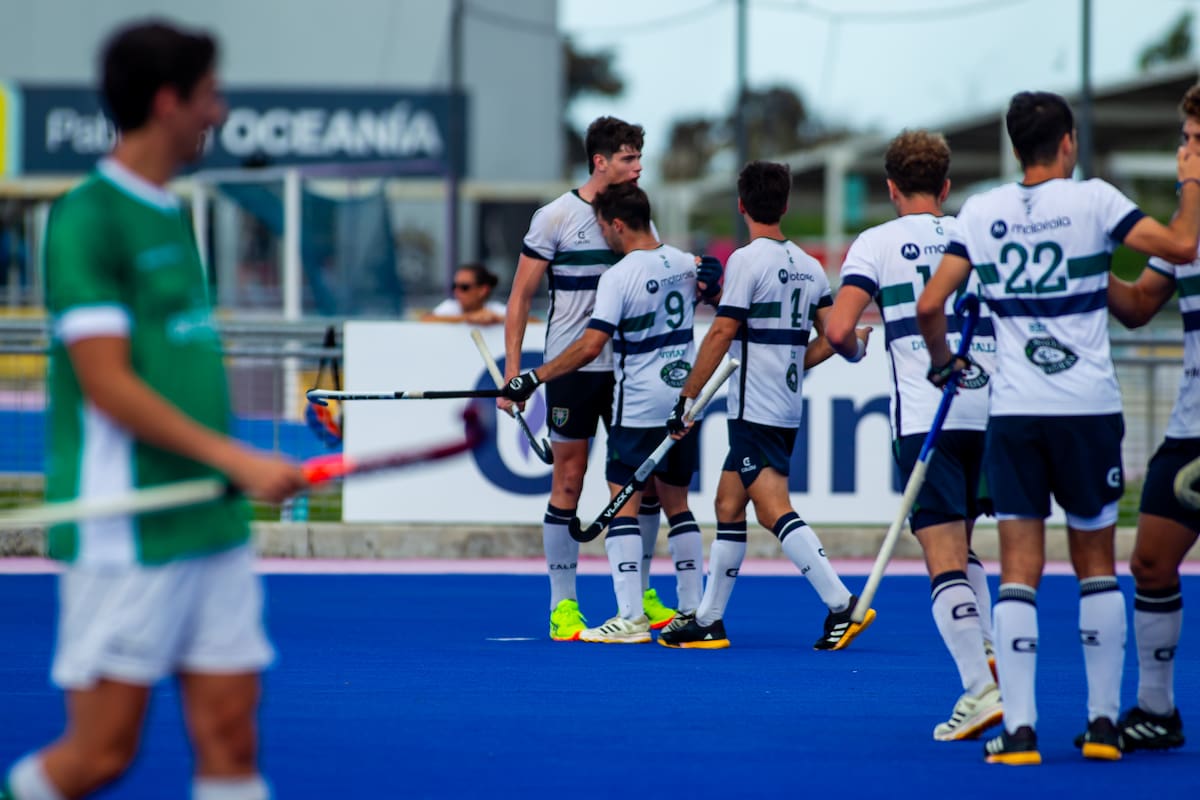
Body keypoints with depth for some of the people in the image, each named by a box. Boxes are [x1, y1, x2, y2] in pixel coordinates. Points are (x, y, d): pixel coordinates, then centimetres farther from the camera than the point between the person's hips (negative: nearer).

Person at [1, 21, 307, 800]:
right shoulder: (88, 218, -11)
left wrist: (231, 477, 18)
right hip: (125, 534, -8)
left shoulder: (171, 216, 15)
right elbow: (107, 385, -17)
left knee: (230, 733, 2)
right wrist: (235, 459, -20)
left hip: (210, 524, 8)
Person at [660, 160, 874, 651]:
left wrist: (687, 398, -10)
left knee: (774, 509, -14)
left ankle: (842, 604, -24)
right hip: (787, 406, 8)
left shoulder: (747, 260, -11)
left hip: (755, 409, -8)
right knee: (728, 505, 14)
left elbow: (721, 335, -14)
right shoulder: (808, 266, 10)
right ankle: (708, 620, 16)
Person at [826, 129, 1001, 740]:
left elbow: (838, 328, -8)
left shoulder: (877, 243, 1)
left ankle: (981, 689, -19)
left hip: (925, 419, -4)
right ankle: (991, 661, 10)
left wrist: (851, 348, 14)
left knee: (946, 558, -7)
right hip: (987, 409, 4)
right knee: (962, 546, 23)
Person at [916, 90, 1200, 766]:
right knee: (1097, 565, 11)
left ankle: (1019, 729, -7)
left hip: (1013, 413, 2)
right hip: (1089, 408, -1)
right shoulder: (1093, 200, -4)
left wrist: (943, 361, 19)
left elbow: (930, 304, 1)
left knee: (1020, 572, 1)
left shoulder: (983, 211, 4)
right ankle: (1104, 723, 11)